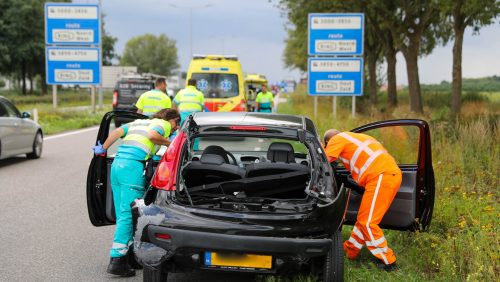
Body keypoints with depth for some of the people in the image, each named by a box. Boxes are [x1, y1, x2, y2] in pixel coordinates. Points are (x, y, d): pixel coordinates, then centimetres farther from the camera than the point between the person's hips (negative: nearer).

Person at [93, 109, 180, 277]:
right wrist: (168, 143, 2)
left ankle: (129, 255, 16)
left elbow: (117, 132, 19)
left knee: (122, 215, 11)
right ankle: (116, 260, -12)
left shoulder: (139, 122, 29)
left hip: (117, 164, 8)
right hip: (133, 167, -8)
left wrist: (103, 149, 27)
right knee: (128, 215, -8)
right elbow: (152, 135, -13)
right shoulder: (164, 124, 8)